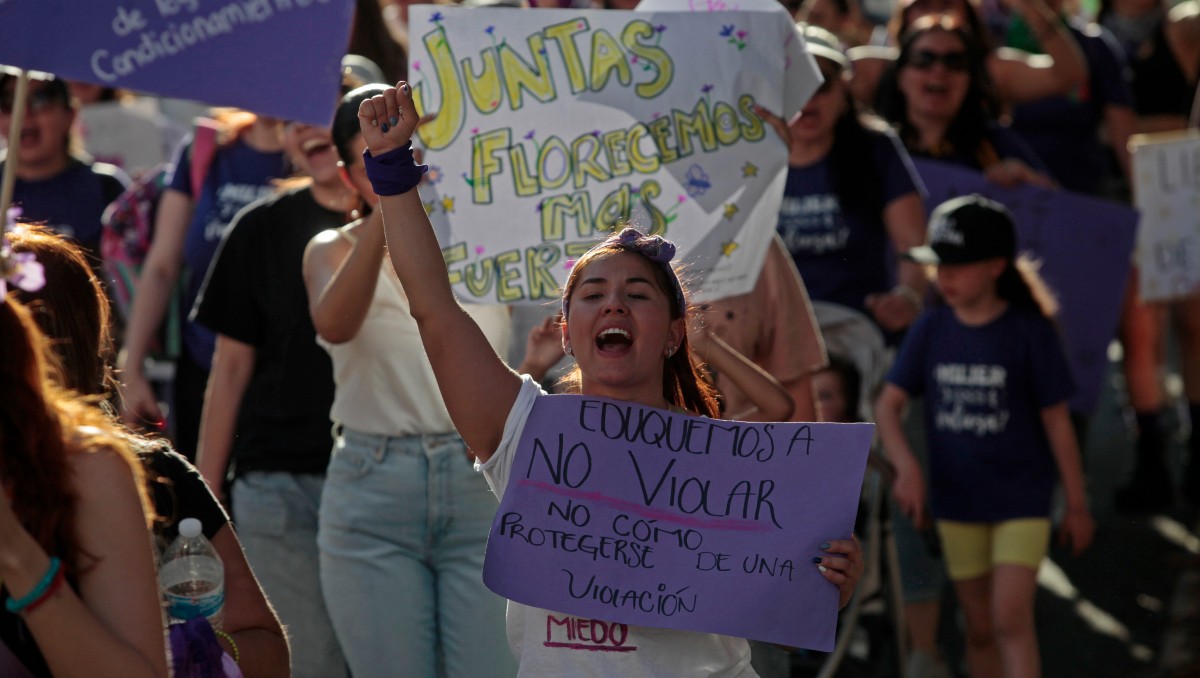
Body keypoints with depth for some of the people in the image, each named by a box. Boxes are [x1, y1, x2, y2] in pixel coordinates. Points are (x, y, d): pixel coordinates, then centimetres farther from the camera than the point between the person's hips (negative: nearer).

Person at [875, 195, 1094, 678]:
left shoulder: (1029, 330, -10)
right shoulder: (932, 329, -1)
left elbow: (1056, 421, -4)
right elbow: (888, 405, -2)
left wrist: (1077, 505, 0)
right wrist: (906, 467, -20)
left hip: (1022, 500, -4)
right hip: (957, 503, 4)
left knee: (1011, 618, -15)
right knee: (979, 628, 12)